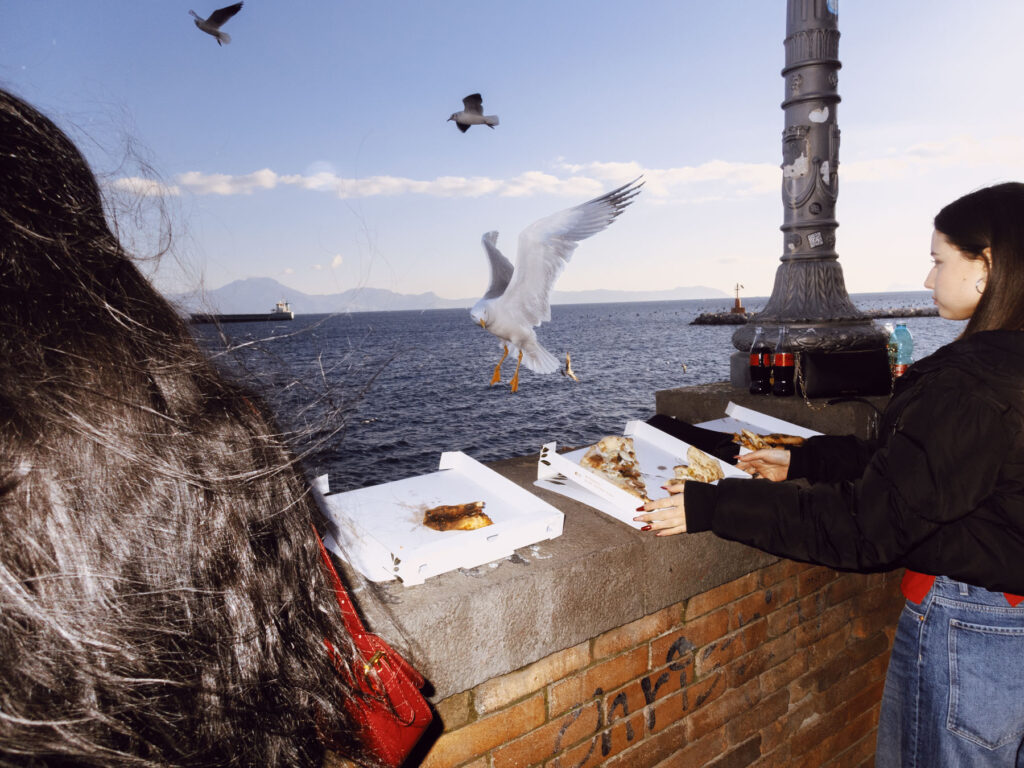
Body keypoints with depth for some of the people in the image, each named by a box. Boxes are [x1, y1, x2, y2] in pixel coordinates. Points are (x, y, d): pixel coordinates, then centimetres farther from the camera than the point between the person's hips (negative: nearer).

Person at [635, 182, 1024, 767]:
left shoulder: (973, 387, -28)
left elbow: (867, 523, -28)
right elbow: (903, 464, 9)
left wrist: (712, 508, -26)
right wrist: (803, 462, 12)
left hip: (964, 628, -9)